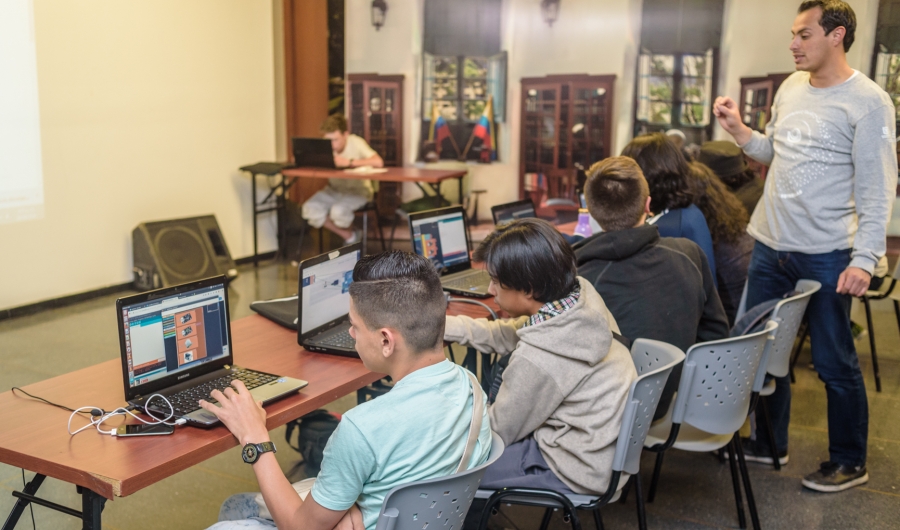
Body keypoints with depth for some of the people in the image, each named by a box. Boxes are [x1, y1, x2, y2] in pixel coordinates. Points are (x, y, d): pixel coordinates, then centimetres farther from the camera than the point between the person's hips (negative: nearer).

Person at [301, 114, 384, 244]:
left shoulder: (355, 142, -18)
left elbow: (378, 162, -34)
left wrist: (349, 162, -33)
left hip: (358, 190, -5)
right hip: (334, 190, 5)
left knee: (338, 211, -32)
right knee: (309, 209, -18)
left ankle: (349, 233, 7)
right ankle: (349, 238, -1)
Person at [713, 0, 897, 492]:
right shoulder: (791, 87, 9)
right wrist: (738, 130, 2)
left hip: (825, 256, -7)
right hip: (770, 247, 7)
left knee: (834, 363, 4)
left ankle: (849, 462, 23)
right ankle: (769, 443, 33)